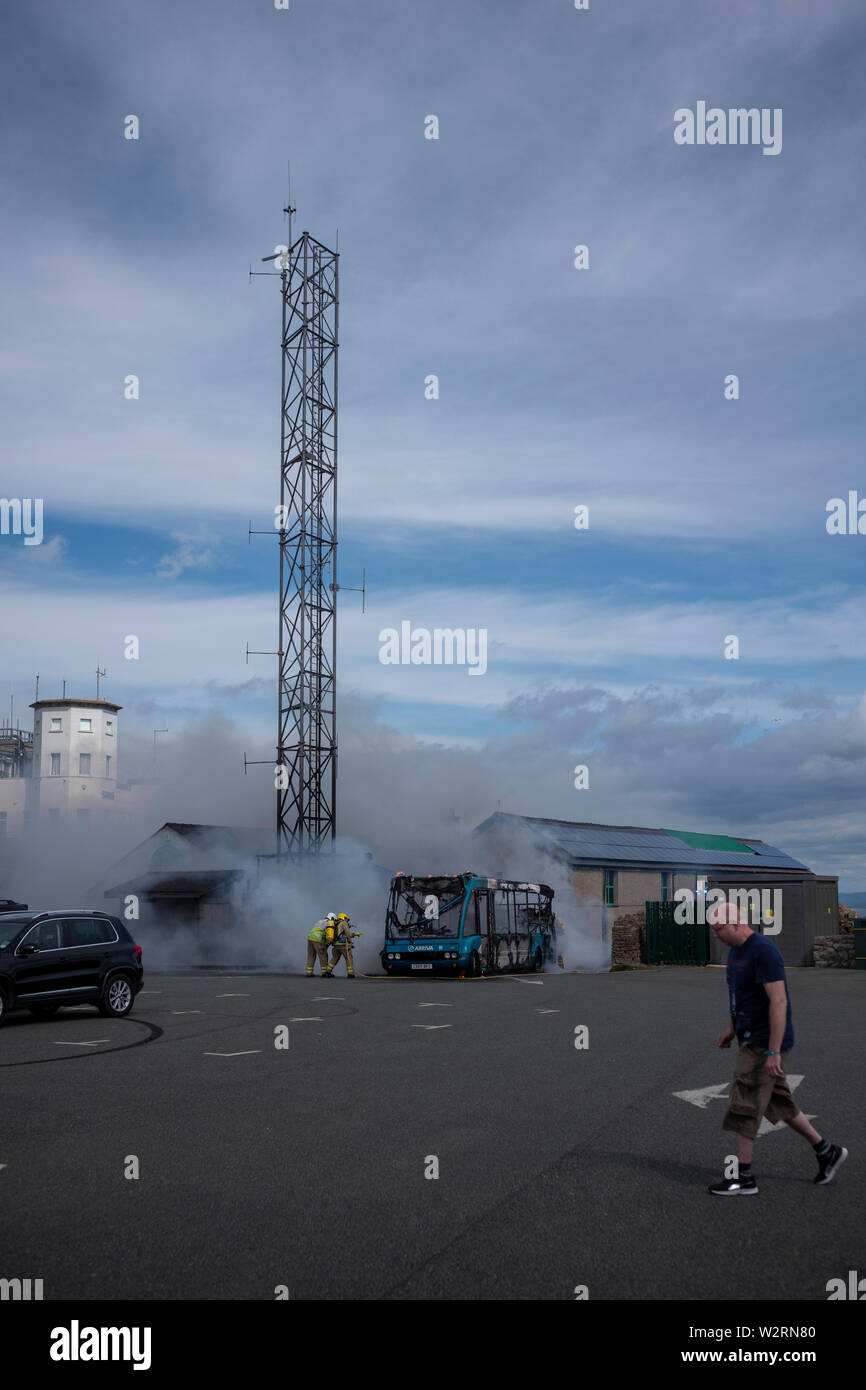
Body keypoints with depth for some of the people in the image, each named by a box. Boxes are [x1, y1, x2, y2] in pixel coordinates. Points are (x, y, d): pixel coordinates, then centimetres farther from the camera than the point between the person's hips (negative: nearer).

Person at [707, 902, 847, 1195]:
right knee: (778, 1103, 16)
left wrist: (774, 1052, -26)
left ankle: (743, 1178, 5)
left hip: (765, 1043, -9)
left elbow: (778, 1001, -25)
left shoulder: (764, 951, -21)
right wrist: (732, 1029, 20)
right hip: (751, 1039, 9)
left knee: (745, 1107, -4)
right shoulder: (736, 951, 9)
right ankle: (826, 1151, 28)